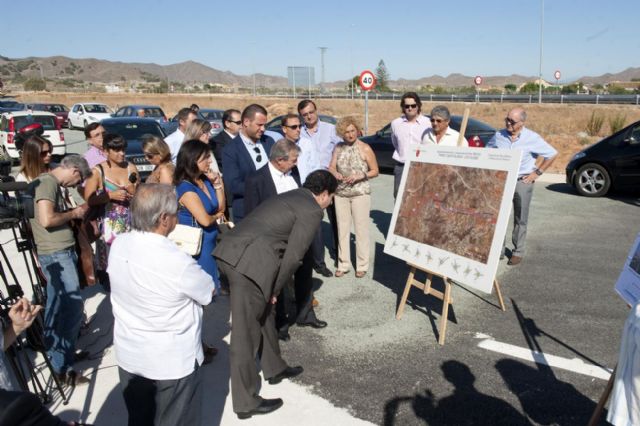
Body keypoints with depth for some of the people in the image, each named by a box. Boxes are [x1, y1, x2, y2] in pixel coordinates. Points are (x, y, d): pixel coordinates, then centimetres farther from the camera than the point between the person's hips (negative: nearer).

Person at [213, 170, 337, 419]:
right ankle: (246, 402, 17)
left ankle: (274, 369, 43)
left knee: (264, 314, 25)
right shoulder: (312, 210, -3)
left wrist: (273, 289, 24)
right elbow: (292, 257, -7)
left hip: (233, 253, 10)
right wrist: (276, 289, 6)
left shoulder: (291, 197, 25)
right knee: (246, 334, 2)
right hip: (248, 262, -10)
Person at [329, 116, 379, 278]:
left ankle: (362, 265, 12)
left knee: (361, 229, 1)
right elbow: (331, 167, 8)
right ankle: (343, 264, 19)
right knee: (342, 229, 9)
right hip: (340, 193, 4)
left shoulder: (365, 149, -6)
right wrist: (335, 173, -15)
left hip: (360, 193, -4)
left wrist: (360, 176, -19)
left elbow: (375, 171, -3)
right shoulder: (338, 148, 5)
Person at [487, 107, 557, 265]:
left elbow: (552, 154, 1)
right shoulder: (499, 135, 1)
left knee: (520, 220, 6)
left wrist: (537, 172, -3)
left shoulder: (532, 138, -7)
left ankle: (518, 252, 17)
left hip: (522, 182, -3)